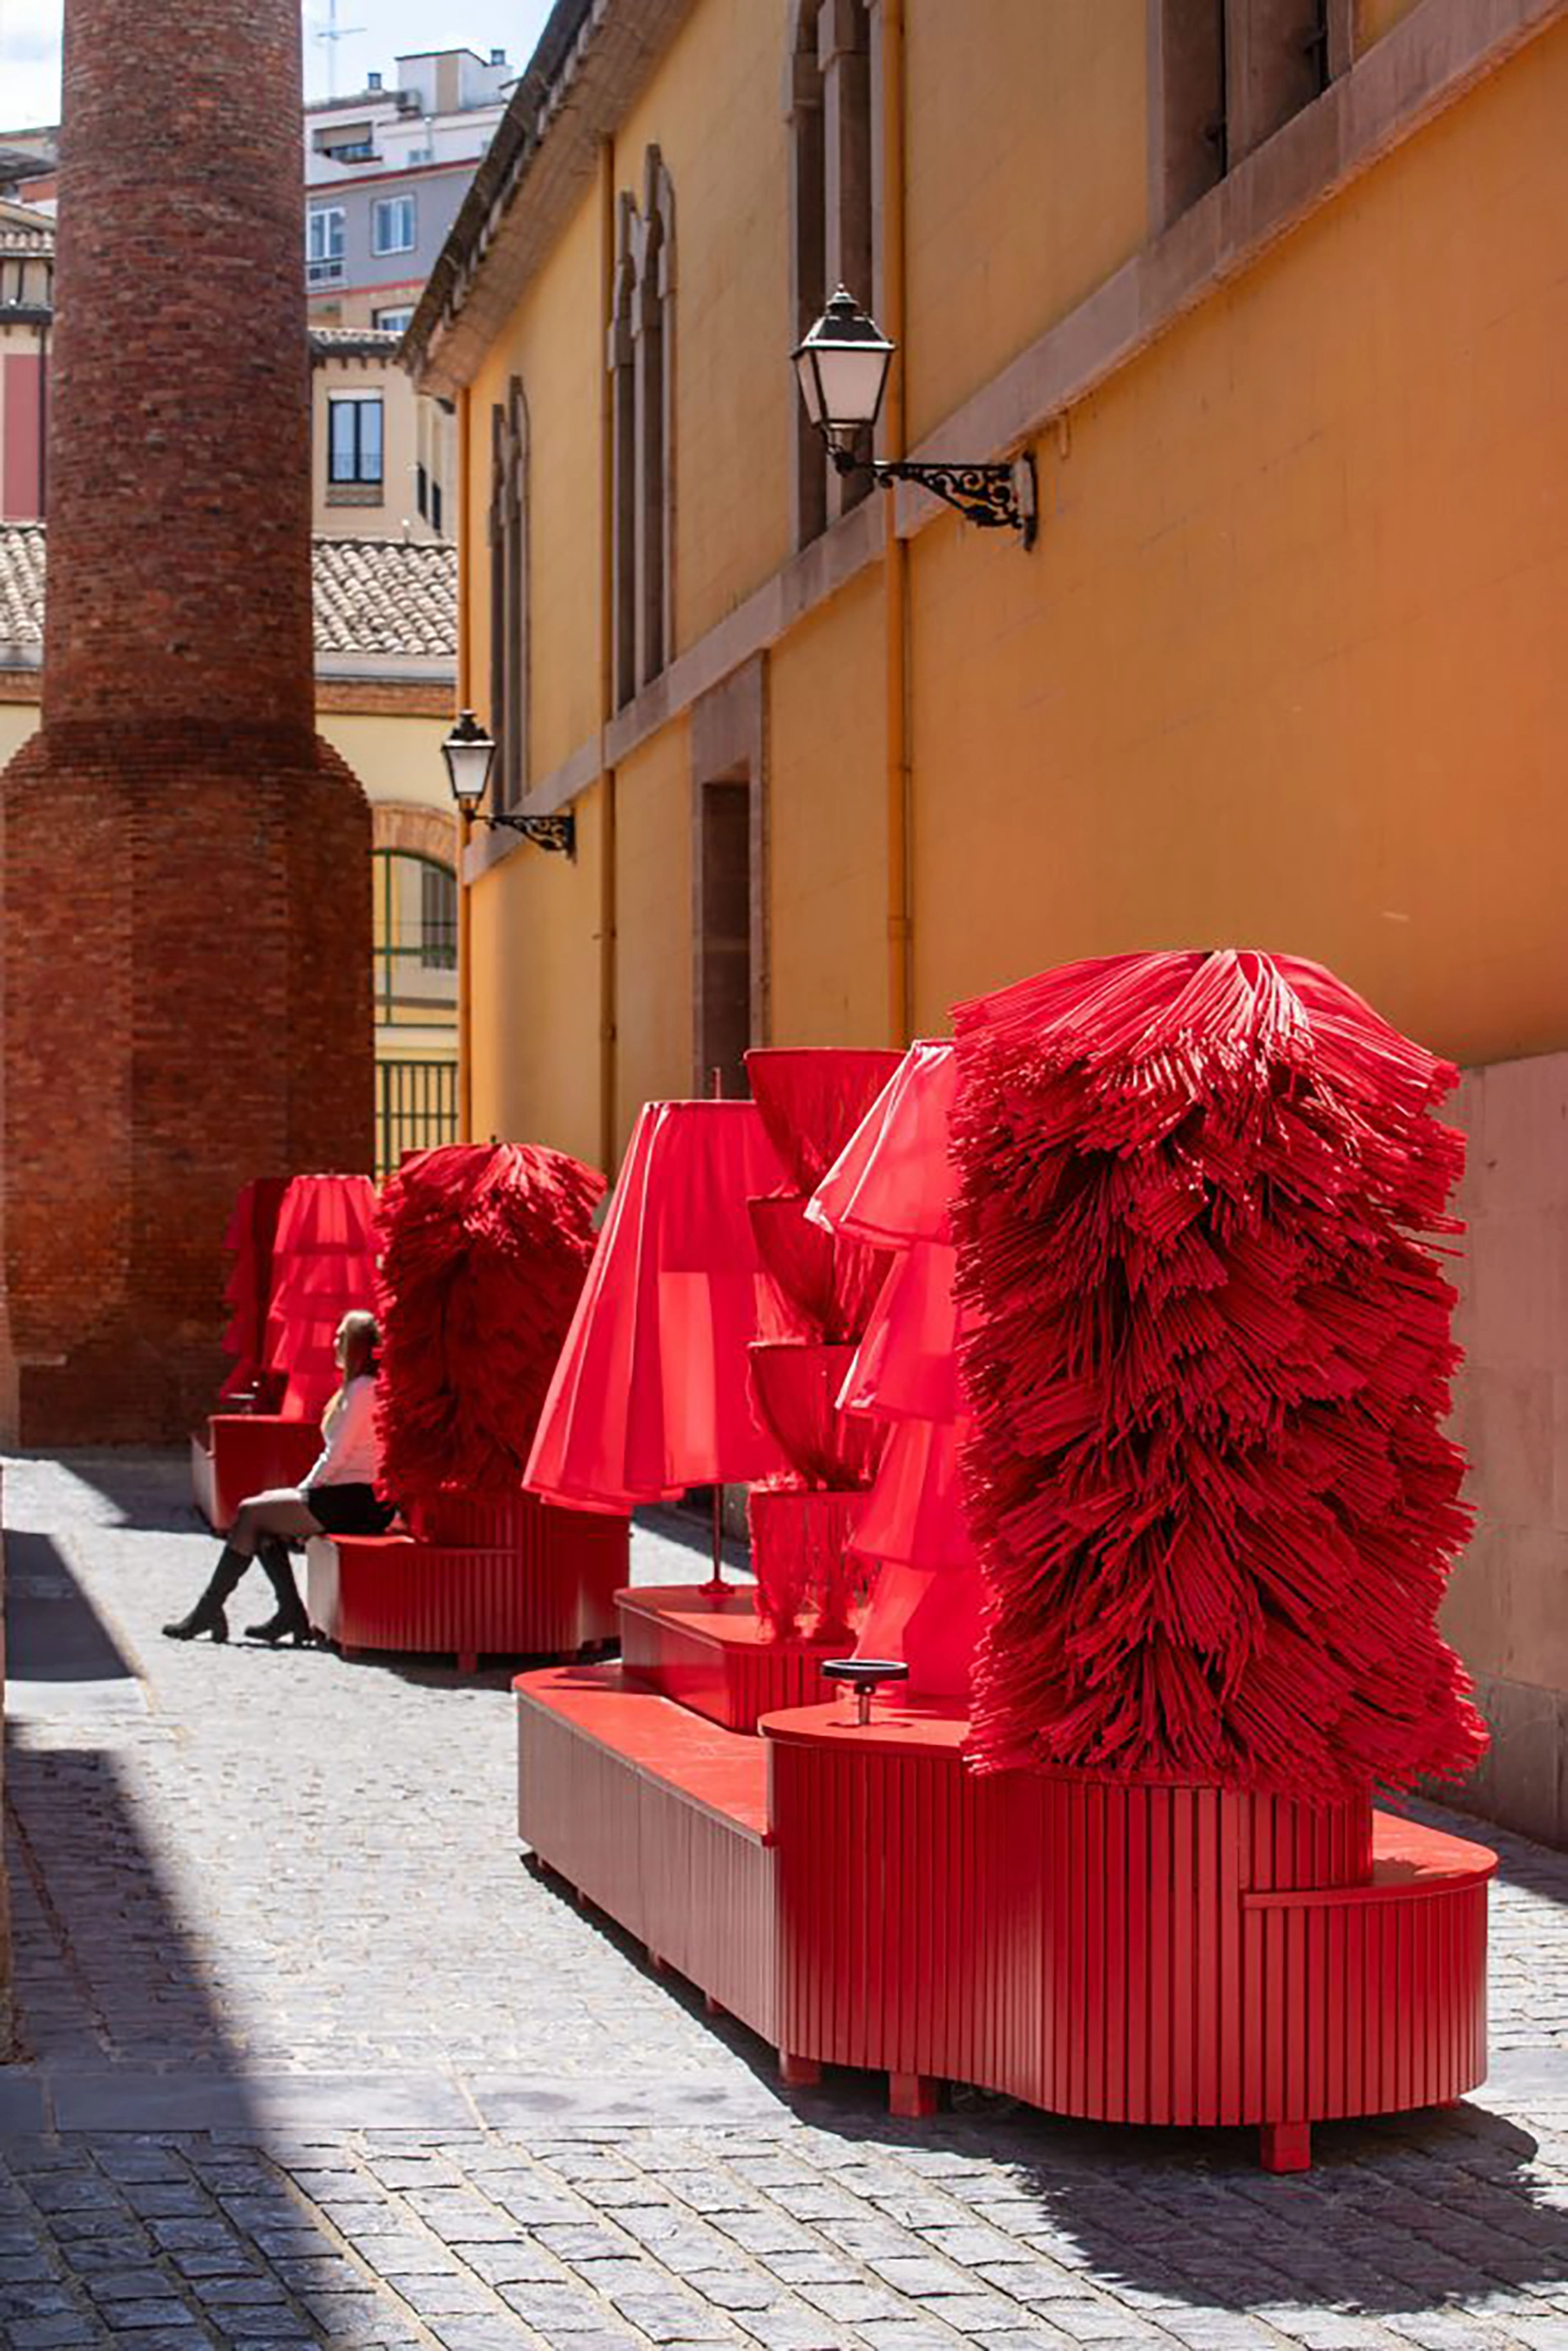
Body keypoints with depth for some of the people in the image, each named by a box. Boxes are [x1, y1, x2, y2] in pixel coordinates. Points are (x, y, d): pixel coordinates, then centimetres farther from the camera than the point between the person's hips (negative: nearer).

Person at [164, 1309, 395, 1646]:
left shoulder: (363, 1389, -14)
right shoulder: (358, 1387, 19)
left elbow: (336, 1455, -16)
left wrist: (305, 1490, -6)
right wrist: (306, 1489, 10)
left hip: (356, 1502, -10)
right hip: (349, 1496, 10)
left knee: (251, 1512, -8)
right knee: (263, 1521, 8)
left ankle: (209, 1610, -2)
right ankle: (290, 1613, 2)